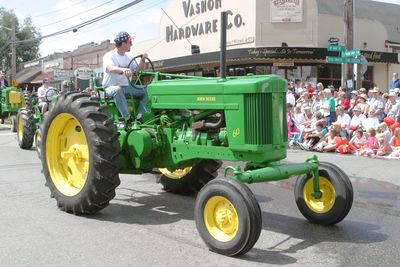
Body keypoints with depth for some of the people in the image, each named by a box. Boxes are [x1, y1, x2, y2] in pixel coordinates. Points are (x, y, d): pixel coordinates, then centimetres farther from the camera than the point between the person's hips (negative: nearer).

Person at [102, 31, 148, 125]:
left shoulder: (129, 57, 11)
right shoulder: (109, 56, -11)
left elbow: (138, 69, 11)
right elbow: (110, 68, -32)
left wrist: (143, 60, -9)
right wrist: (123, 69, -53)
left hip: (126, 87, 7)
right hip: (111, 87, -6)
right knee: (118, 90, -41)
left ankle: (139, 118, -19)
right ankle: (128, 119, -39)